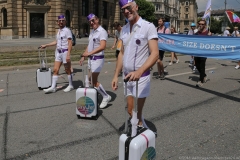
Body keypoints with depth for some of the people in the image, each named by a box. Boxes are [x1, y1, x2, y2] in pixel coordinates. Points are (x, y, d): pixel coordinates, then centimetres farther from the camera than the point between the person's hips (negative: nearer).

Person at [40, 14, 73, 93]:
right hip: (58, 52, 7)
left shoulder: (67, 30, -9)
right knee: (55, 70, 3)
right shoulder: (59, 31, 15)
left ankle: (70, 85, 19)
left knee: (67, 70, 4)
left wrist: (68, 54, -21)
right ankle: (53, 87, 6)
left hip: (65, 52, -7)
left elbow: (70, 43, -14)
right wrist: (46, 45, 25)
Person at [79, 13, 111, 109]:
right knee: (91, 80, 11)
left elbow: (102, 46, -31)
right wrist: (83, 56, 16)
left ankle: (106, 97, 8)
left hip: (98, 59, -9)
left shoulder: (102, 32, -17)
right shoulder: (92, 32, 13)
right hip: (91, 58, 9)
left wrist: (89, 53, -39)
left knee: (94, 81, -7)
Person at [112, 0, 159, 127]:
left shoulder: (148, 26, -11)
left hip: (141, 77, -6)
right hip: (127, 76, 6)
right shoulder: (124, 29, 10)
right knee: (130, 111, 13)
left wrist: (139, 72, -34)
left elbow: (155, 54, -20)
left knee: (137, 113, -1)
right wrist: (116, 75, 8)